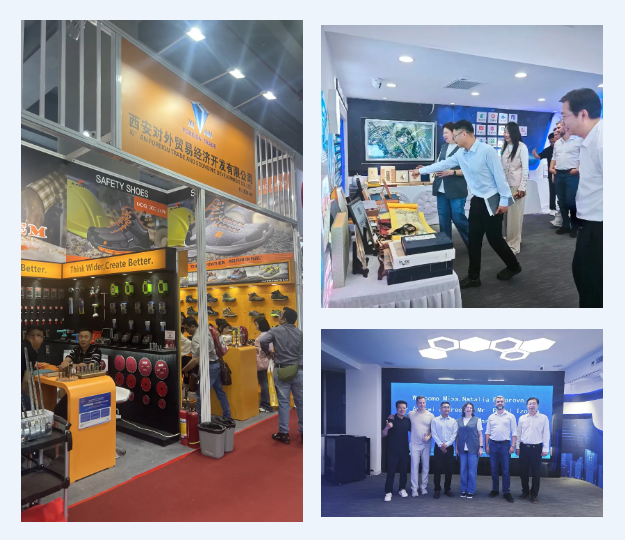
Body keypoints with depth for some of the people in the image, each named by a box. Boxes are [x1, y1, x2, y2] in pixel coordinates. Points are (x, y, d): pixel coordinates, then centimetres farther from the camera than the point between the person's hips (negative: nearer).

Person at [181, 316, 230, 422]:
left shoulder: (196, 338, -19)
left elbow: (195, 360, -25)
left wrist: (182, 371, -18)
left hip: (208, 366, -10)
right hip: (216, 363, 10)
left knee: (201, 395, -1)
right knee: (219, 391, 15)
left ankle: (200, 420, 5)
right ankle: (227, 416, 23)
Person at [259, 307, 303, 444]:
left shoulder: (275, 331, -4)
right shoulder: (300, 333, 3)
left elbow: (263, 341, -19)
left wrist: (268, 353, -3)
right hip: (298, 371, 2)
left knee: (283, 402, 6)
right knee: (301, 402, 10)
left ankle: (284, 434, 12)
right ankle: (304, 432, 18)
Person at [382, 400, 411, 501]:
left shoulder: (407, 421, 3)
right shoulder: (391, 420, -8)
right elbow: (383, 435, -10)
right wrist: (387, 427, -29)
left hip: (404, 451, 4)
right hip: (393, 451, -4)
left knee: (404, 470, 11)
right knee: (391, 471, -3)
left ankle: (402, 489, 27)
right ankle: (388, 492, 5)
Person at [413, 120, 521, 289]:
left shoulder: (487, 150, -19)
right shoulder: (460, 154, 3)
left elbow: (499, 175, -17)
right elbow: (443, 164, 17)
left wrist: (504, 200, -17)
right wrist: (421, 170, 22)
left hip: (493, 200, -7)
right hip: (477, 200, 7)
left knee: (494, 238, 4)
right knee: (474, 239, 7)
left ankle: (513, 266, 30)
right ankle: (473, 277, 17)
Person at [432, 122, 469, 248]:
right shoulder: (444, 147, 14)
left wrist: (451, 172, -18)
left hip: (456, 190, -6)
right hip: (441, 189, 6)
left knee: (458, 218, -3)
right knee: (443, 218, 8)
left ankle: (472, 243, 17)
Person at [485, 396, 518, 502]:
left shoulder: (510, 416, 2)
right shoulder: (491, 417, 10)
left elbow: (514, 432, 0)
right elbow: (488, 433, 11)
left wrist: (513, 446, -9)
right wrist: (487, 446, 5)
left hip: (505, 444, -3)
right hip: (493, 444, 3)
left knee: (506, 470, -1)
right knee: (494, 469, 8)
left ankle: (506, 492, 9)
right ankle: (495, 490, 20)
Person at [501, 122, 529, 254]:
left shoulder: (522, 147, -5)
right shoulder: (505, 147, 12)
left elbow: (525, 168, -7)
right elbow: (501, 167, 12)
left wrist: (522, 188, -11)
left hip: (516, 185, -5)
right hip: (505, 184, 6)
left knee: (514, 215, -4)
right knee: (506, 214, 7)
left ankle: (514, 245, 1)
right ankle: (508, 241, 19)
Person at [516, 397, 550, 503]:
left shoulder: (543, 418, -2)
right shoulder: (522, 418, 7)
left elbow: (546, 434, -2)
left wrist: (545, 449, -6)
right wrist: (517, 447, 9)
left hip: (536, 448, -3)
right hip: (524, 447, 3)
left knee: (536, 472, 4)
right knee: (523, 471, 8)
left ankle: (534, 494, 18)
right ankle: (525, 491, 24)